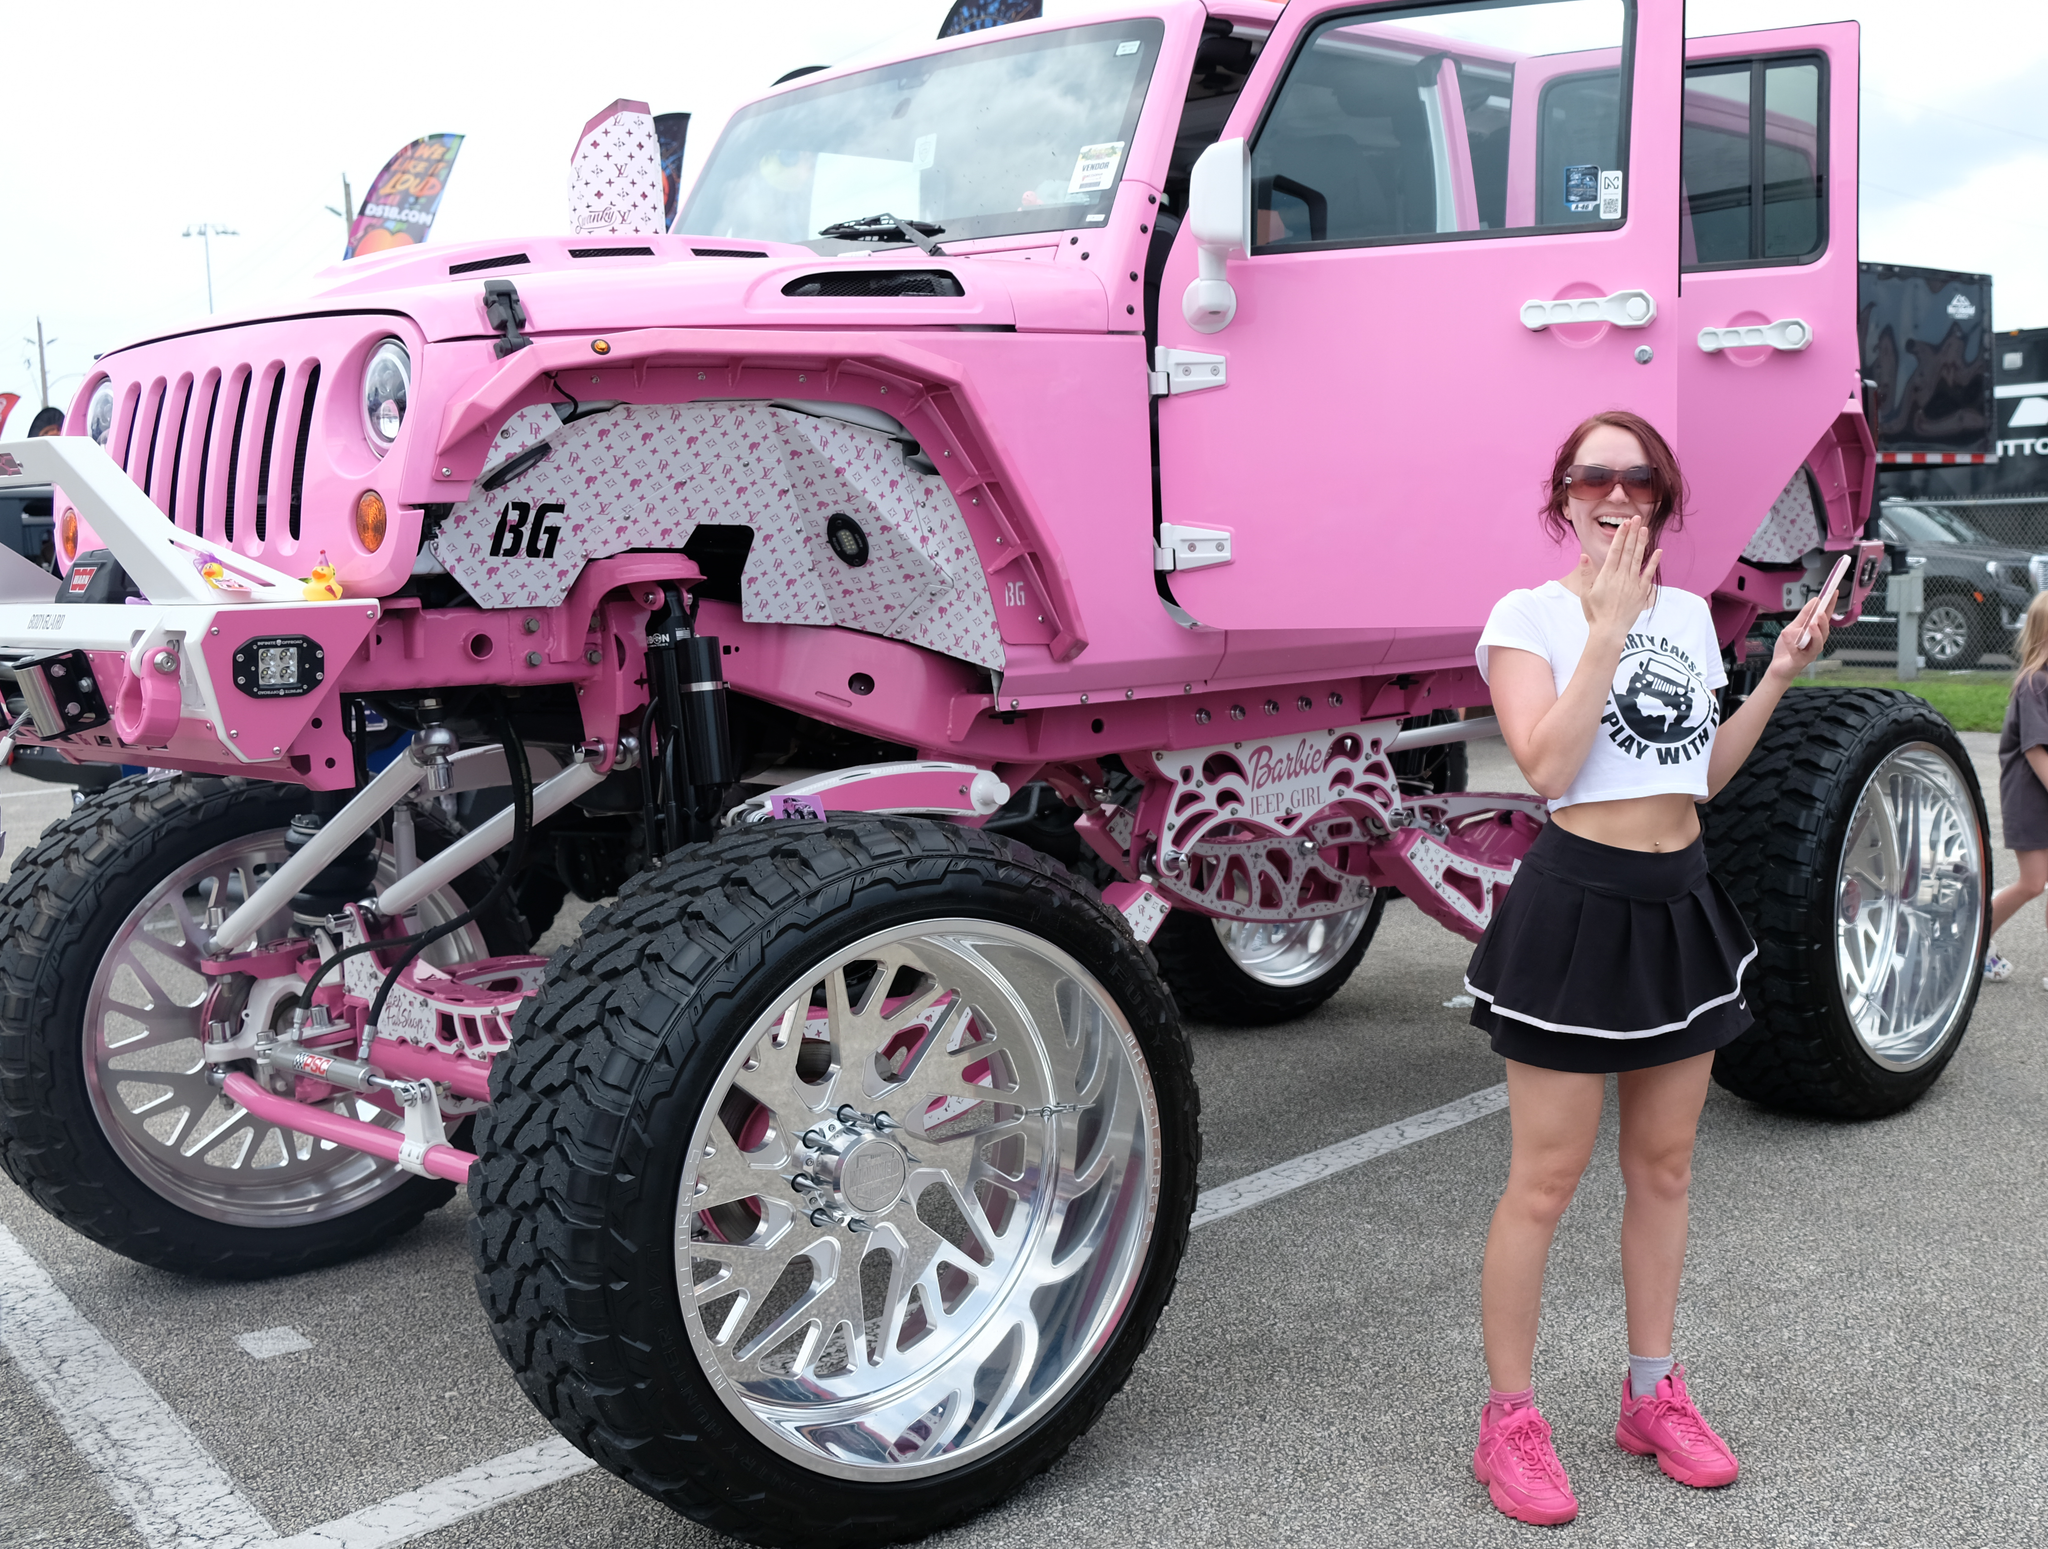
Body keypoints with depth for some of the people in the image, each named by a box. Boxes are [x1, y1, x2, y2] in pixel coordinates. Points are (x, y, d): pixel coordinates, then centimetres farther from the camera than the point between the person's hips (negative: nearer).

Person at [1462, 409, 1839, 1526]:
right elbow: (1547, 768, -20)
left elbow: (1703, 773, 15)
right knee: (1545, 1181, -2)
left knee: (1663, 1167, 14)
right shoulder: (1529, 614, -6)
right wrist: (1610, 626, -18)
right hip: (1579, 902, -6)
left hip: (1682, 900, 7)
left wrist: (1779, 675, 7)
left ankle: (1651, 1395, 29)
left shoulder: (1689, 612, 12)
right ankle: (1508, 1421, 11)